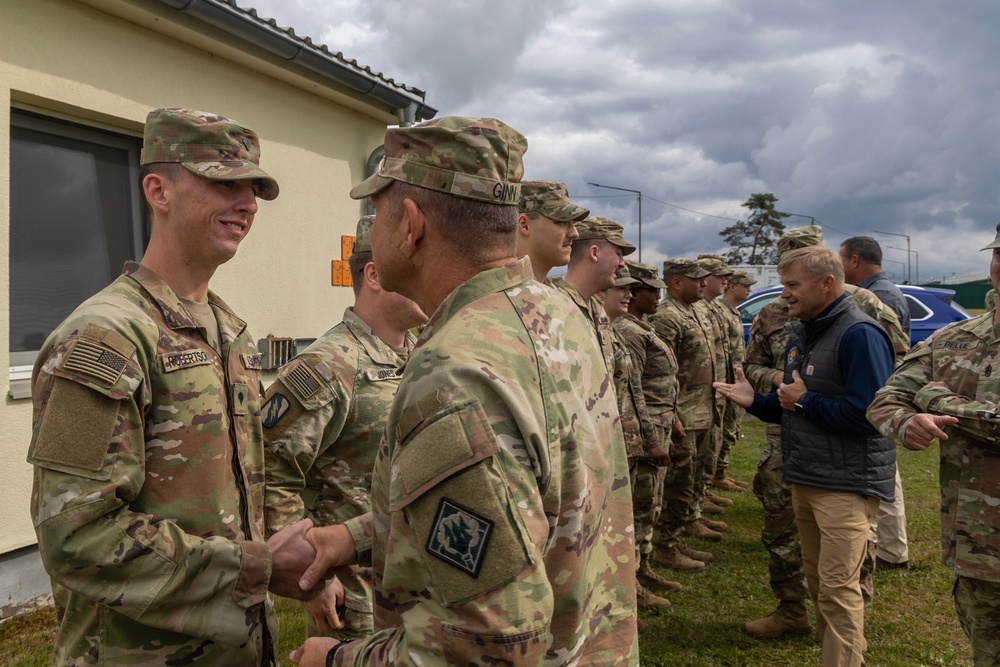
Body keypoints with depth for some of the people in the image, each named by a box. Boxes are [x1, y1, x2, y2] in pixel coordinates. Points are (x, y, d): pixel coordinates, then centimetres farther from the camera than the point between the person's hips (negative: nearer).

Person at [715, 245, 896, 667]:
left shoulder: (859, 334, -17)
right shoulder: (800, 332, 13)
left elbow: (867, 413, -26)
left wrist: (805, 401, -17)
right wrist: (755, 402, 1)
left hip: (847, 483, -9)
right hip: (804, 478, 9)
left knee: (838, 587, -7)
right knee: (817, 581, 17)